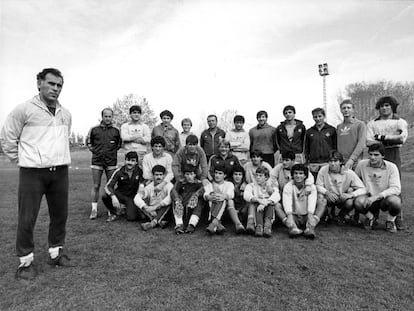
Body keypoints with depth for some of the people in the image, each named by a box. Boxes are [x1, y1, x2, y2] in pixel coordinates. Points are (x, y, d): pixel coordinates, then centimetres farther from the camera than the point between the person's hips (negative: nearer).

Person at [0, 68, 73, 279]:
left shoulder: (66, 114, 10)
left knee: (60, 215, 12)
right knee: (27, 218, 2)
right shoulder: (24, 110, -6)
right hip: (32, 173, -5)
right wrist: (24, 161, 1)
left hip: (60, 172, 5)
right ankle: (26, 261, 18)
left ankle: (56, 253, 29)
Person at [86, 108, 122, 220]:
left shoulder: (116, 131, 5)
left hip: (111, 162, 0)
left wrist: (113, 151, 7)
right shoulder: (94, 130, 4)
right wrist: (94, 150, 6)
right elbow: (88, 142, 17)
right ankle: (94, 209, 12)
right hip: (96, 161, 0)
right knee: (96, 186, 2)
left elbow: (120, 144, 17)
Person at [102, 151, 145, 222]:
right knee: (105, 196, -30)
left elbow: (142, 184, 1)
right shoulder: (119, 171, -12)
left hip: (132, 197, -1)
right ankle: (114, 213, 0)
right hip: (119, 194, 2)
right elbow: (108, 186, -18)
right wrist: (113, 197, -36)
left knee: (131, 218, -24)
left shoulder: (139, 171, -12)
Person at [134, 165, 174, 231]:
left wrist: (155, 206, -28)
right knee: (142, 202, -19)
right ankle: (159, 221, -35)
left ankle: (153, 222, -42)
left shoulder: (168, 185, -2)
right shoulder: (149, 187, 5)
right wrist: (146, 207, -27)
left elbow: (170, 197, -24)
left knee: (168, 202, -28)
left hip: (164, 213, -2)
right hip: (151, 213, 2)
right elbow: (136, 198, -9)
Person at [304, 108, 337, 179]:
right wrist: (306, 163, 7)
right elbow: (306, 149, 14)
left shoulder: (332, 130, 6)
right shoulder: (309, 132, 12)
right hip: (313, 164, 2)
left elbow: (336, 147, 5)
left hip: (328, 163, -2)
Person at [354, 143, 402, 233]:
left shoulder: (391, 167, -13)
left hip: (386, 197, -1)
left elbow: (396, 189, -22)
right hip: (370, 198, 1)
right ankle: (371, 217, 5)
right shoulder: (362, 164, -7)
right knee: (358, 201, -32)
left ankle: (390, 221, 1)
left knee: (395, 201, -36)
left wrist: (376, 197, -32)